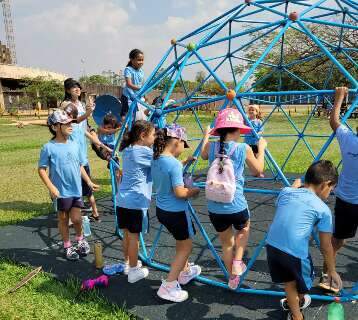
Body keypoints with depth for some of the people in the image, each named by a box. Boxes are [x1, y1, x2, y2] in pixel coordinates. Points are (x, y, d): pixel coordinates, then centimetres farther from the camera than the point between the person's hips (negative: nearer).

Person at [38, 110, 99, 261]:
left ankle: (80, 240, 33)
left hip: (76, 190, 3)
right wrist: (51, 187, -18)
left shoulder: (74, 145, 4)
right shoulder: (48, 147, -11)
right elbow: (41, 170, -9)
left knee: (76, 218, 5)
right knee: (63, 219, 12)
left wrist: (89, 182, 9)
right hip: (61, 192, -3)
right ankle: (67, 246, 29)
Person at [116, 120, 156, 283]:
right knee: (134, 235, 3)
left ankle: (127, 264, 34)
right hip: (136, 201, -7)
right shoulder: (144, 151, -14)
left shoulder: (127, 150, 10)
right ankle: (134, 271, 16)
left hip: (122, 200, 7)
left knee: (127, 233, 18)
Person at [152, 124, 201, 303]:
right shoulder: (174, 163, -25)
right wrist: (195, 191, -8)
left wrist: (184, 163, 10)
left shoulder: (155, 160, 0)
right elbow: (180, 192, -24)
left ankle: (184, 271, 47)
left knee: (181, 241, 29)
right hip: (176, 212, -8)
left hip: (161, 210, 9)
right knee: (186, 246, 11)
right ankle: (168, 286, 11)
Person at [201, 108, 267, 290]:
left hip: (214, 208, 3)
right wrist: (261, 148, 21)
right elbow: (258, 170, 9)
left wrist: (206, 135, 38)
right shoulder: (244, 149, -8)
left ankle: (232, 278, 38)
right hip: (236, 206, -2)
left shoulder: (211, 147, -1)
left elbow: (203, 155, 24)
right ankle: (237, 262, 20)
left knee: (226, 242, 25)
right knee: (244, 228, 33)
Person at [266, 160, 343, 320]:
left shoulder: (285, 192, 11)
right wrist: (332, 271, 24)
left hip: (272, 245, 5)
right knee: (303, 281, 29)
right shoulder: (323, 209, 2)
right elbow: (326, 247, 9)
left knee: (289, 281, 29)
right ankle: (300, 302, 56)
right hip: (295, 251, -5)